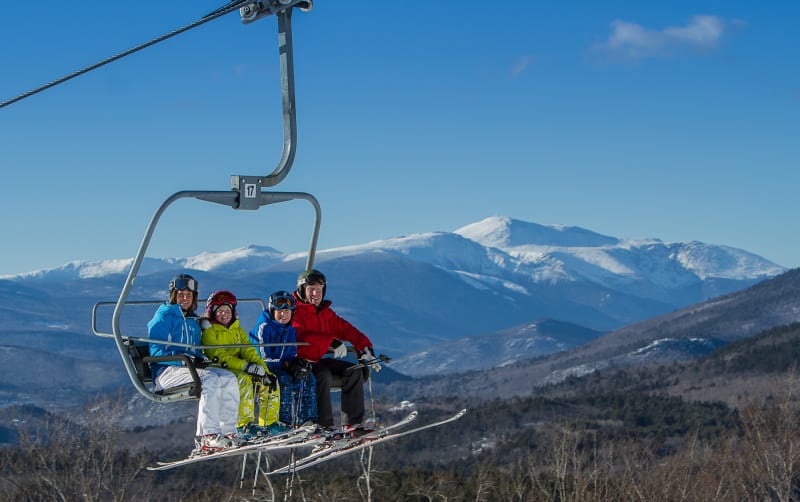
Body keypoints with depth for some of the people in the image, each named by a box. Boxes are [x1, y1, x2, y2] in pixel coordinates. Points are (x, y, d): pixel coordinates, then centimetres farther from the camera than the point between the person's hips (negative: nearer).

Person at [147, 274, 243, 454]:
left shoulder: (192, 321, 23)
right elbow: (156, 352, -11)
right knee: (209, 378, -33)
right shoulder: (164, 317, -1)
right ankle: (208, 435, -40)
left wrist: (201, 359, 0)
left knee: (228, 377, -16)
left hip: (187, 368, 7)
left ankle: (228, 431, -21)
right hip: (166, 371, -7)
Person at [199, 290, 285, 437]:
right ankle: (244, 424, -37)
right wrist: (246, 366, -27)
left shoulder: (237, 329, 19)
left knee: (270, 382, -10)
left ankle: (269, 422, -8)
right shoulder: (209, 332, -3)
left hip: (240, 368, 7)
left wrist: (263, 369, -10)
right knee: (244, 380, -35)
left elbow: (249, 351, 8)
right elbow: (220, 356, -16)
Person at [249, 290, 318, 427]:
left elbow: (292, 355, 13)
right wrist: (286, 364, -23)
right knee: (285, 379, -33)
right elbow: (264, 357, -17)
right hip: (265, 368, -7)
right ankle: (284, 421, -31)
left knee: (308, 378, -13)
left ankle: (309, 419, -16)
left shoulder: (291, 330, 13)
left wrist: (296, 363, -11)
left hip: (283, 368, 7)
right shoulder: (264, 327, -10)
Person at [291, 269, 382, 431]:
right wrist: (331, 341, -36)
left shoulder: (325, 312, 15)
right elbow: (301, 335, -28)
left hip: (319, 359, 8)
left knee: (353, 371, -7)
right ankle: (324, 426, -32)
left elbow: (345, 329, 10)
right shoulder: (295, 310, -10)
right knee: (323, 375, -34)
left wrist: (364, 347, -6)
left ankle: (353, 423, -11)